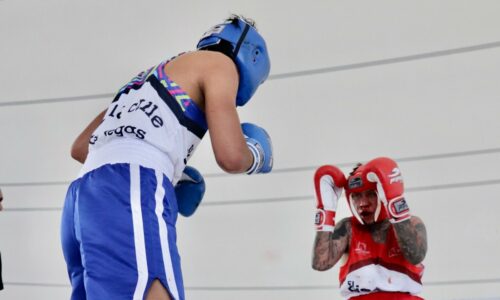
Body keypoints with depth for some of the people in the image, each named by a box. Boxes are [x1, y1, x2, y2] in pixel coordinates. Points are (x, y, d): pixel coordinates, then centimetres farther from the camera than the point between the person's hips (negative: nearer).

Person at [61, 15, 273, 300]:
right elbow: (231, 156, -1)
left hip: (84, 196, 9)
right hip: (131, 195, -9)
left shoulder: (157, 75, 35)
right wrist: (257, 156, 23)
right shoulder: (220, 62, 13)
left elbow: (80, 148, 37)